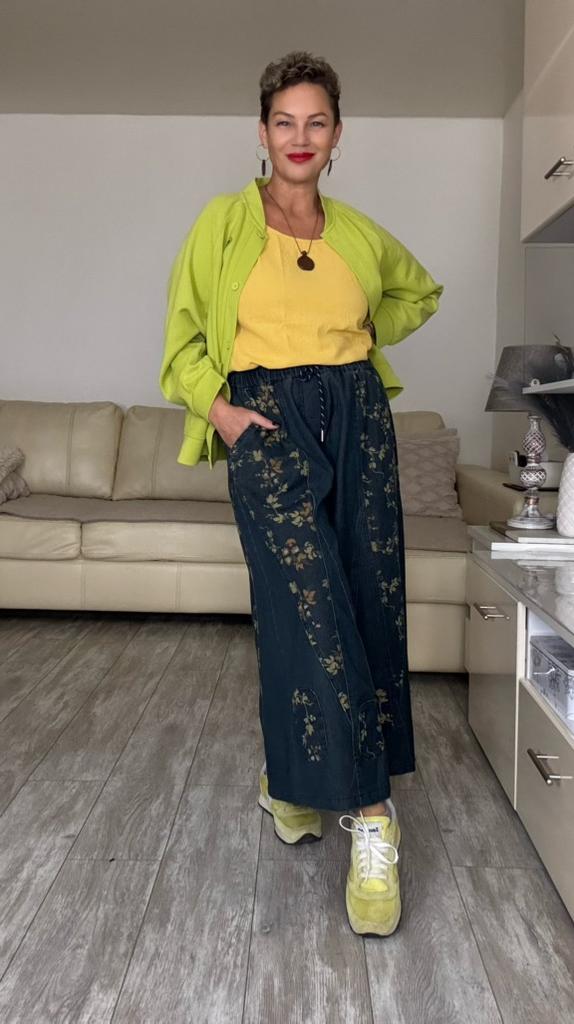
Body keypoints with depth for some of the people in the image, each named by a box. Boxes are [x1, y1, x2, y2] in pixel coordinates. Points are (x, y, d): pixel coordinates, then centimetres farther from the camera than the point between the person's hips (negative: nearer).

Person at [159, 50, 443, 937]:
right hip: (266, 418, -4)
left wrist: (356, 341, 17)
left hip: (357, 416, 4)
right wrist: (214, 403, -6)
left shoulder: (360, 233, 14)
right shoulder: (224, 221, 6)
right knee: (310, 604, -16)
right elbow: (183, 327, 8)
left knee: (370, 601, -1)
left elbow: (419, 291, 31)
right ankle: (370, 816, -9)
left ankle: (294, 777, 18)